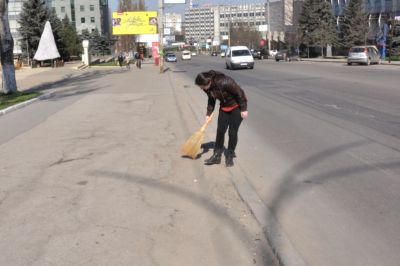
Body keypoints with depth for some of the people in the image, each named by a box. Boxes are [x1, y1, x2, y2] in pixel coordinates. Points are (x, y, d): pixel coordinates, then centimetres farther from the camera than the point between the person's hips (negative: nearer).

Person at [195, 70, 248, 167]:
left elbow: (240, 93, -25)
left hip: (236, 106, -6)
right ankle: (217, 156, 12)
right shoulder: (207, 87, -13)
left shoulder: (224, 82, -35)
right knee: (220, 131, 3)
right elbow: (211, 100, 5)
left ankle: (230, 156, 13)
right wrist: (208, 114, -1)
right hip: (224, 107, 6)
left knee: (232, 132, -2)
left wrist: (244, 109, -19)